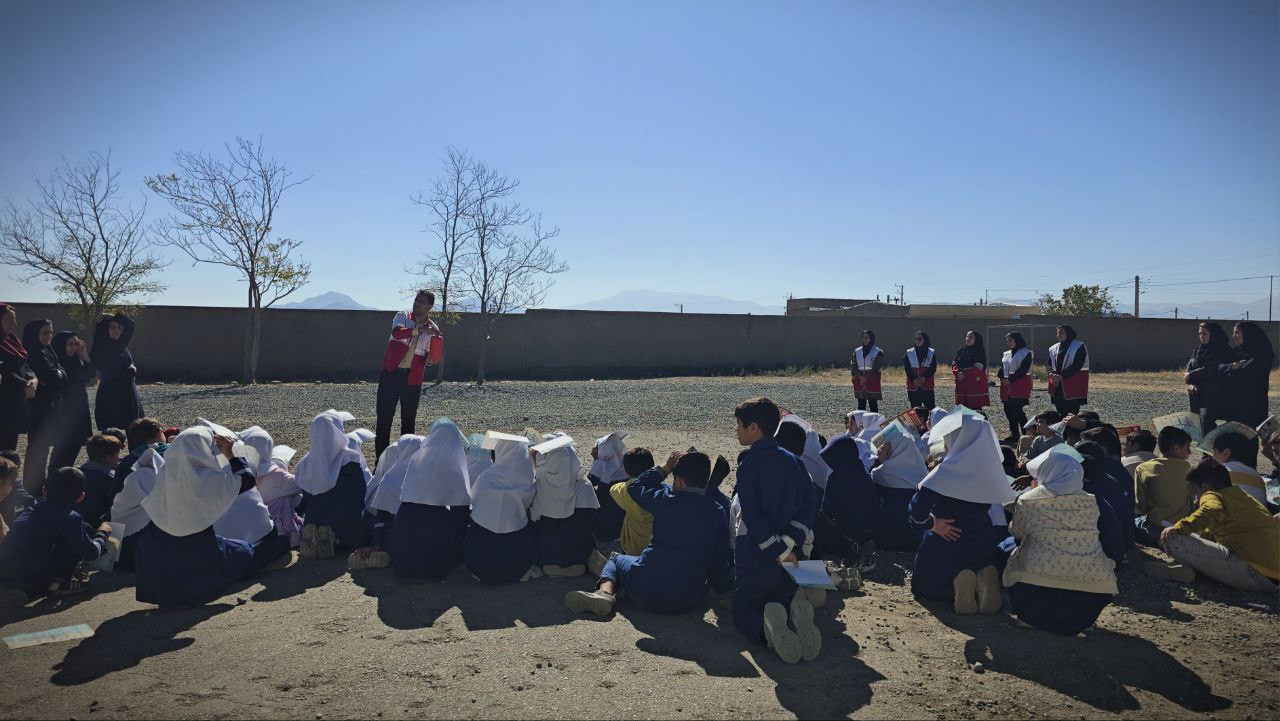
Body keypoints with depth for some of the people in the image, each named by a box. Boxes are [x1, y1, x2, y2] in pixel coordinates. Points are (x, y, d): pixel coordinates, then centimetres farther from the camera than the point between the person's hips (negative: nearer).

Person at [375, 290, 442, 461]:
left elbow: (430, 358, 8)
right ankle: (380, 459, 7)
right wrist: (420, 330, -32)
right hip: (391, 373, -1)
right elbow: (397, 332, -21)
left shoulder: (432, 329, 7)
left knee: (409, 421, 6)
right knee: (384, 418, 0)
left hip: (413, 378, 2)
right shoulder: (402, 317, 2)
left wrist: (430, 358, -15)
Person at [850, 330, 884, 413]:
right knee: (861, 405, 8)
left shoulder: (877, 352, -2)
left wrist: (867, 377, -14)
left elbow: (876, 368, -9)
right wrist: (860, 376, -10)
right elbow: (853, 365, 4)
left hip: (872, 381, -4)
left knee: (873, 404, -2)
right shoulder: (857, 351, 9)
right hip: (859, 382, 4)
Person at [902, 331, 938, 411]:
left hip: (927, 386, -1)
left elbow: (933, 368, -2)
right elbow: (907, 368, -1)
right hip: (913, 387, 1)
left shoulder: (931, 353, 5)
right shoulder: (908, 353, 6)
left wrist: (924, 378, -15)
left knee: (931, 408, -5)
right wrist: (914, 380, -13)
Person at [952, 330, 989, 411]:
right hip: (962, 383, 5)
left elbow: (981, 367, -8)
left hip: (975, 382, -5)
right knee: (963, 407, 4)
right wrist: (958, 372, -7)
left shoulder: (980, 351, -1)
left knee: (976, 406, -7)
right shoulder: (961, 350, 14)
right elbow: (954, 364, 12)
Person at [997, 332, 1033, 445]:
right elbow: (1001, 369, 11)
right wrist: (1003, 378, -9)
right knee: (1008, 411, 6)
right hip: (1007, 386, 7)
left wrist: (1010, 380, -17)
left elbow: (1023, 370, -13)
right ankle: (1014, 435, 15)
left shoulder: (1026, 353, -4)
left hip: (1020, 386, -7)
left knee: (1018, 411, -13)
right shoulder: (1006, 354, 18)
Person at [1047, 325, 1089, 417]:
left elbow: (1076, 366, -14)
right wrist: (1052, 374, -10)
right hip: (1057, 387, 6)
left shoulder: (1079, 347, -5)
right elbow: (1050, 364, 12)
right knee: (1061, 412, 7)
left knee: (1072, 412, -8)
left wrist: (1061, 376, -19)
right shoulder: (1054, 348, 15)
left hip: (1073, 388, -6)